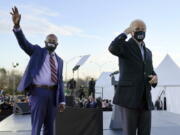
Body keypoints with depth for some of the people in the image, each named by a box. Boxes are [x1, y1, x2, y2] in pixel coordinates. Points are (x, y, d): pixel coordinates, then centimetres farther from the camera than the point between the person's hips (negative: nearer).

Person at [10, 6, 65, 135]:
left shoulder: (59, 60, 15)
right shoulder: (37, 51, 6)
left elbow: (60, 80, 12)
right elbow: (23, 43, -11)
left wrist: (62, 101, 5)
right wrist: (17, 25, -29)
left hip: (53, 93, 4)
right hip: (38, 92, -4)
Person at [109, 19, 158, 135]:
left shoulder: (148, 52, 21)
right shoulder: (124, 46, 0)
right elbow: (112, 48, -25)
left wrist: (155, 77, 0)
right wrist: (125, 33, -10)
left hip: (145, 98, 6)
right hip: (129, 97, -6)